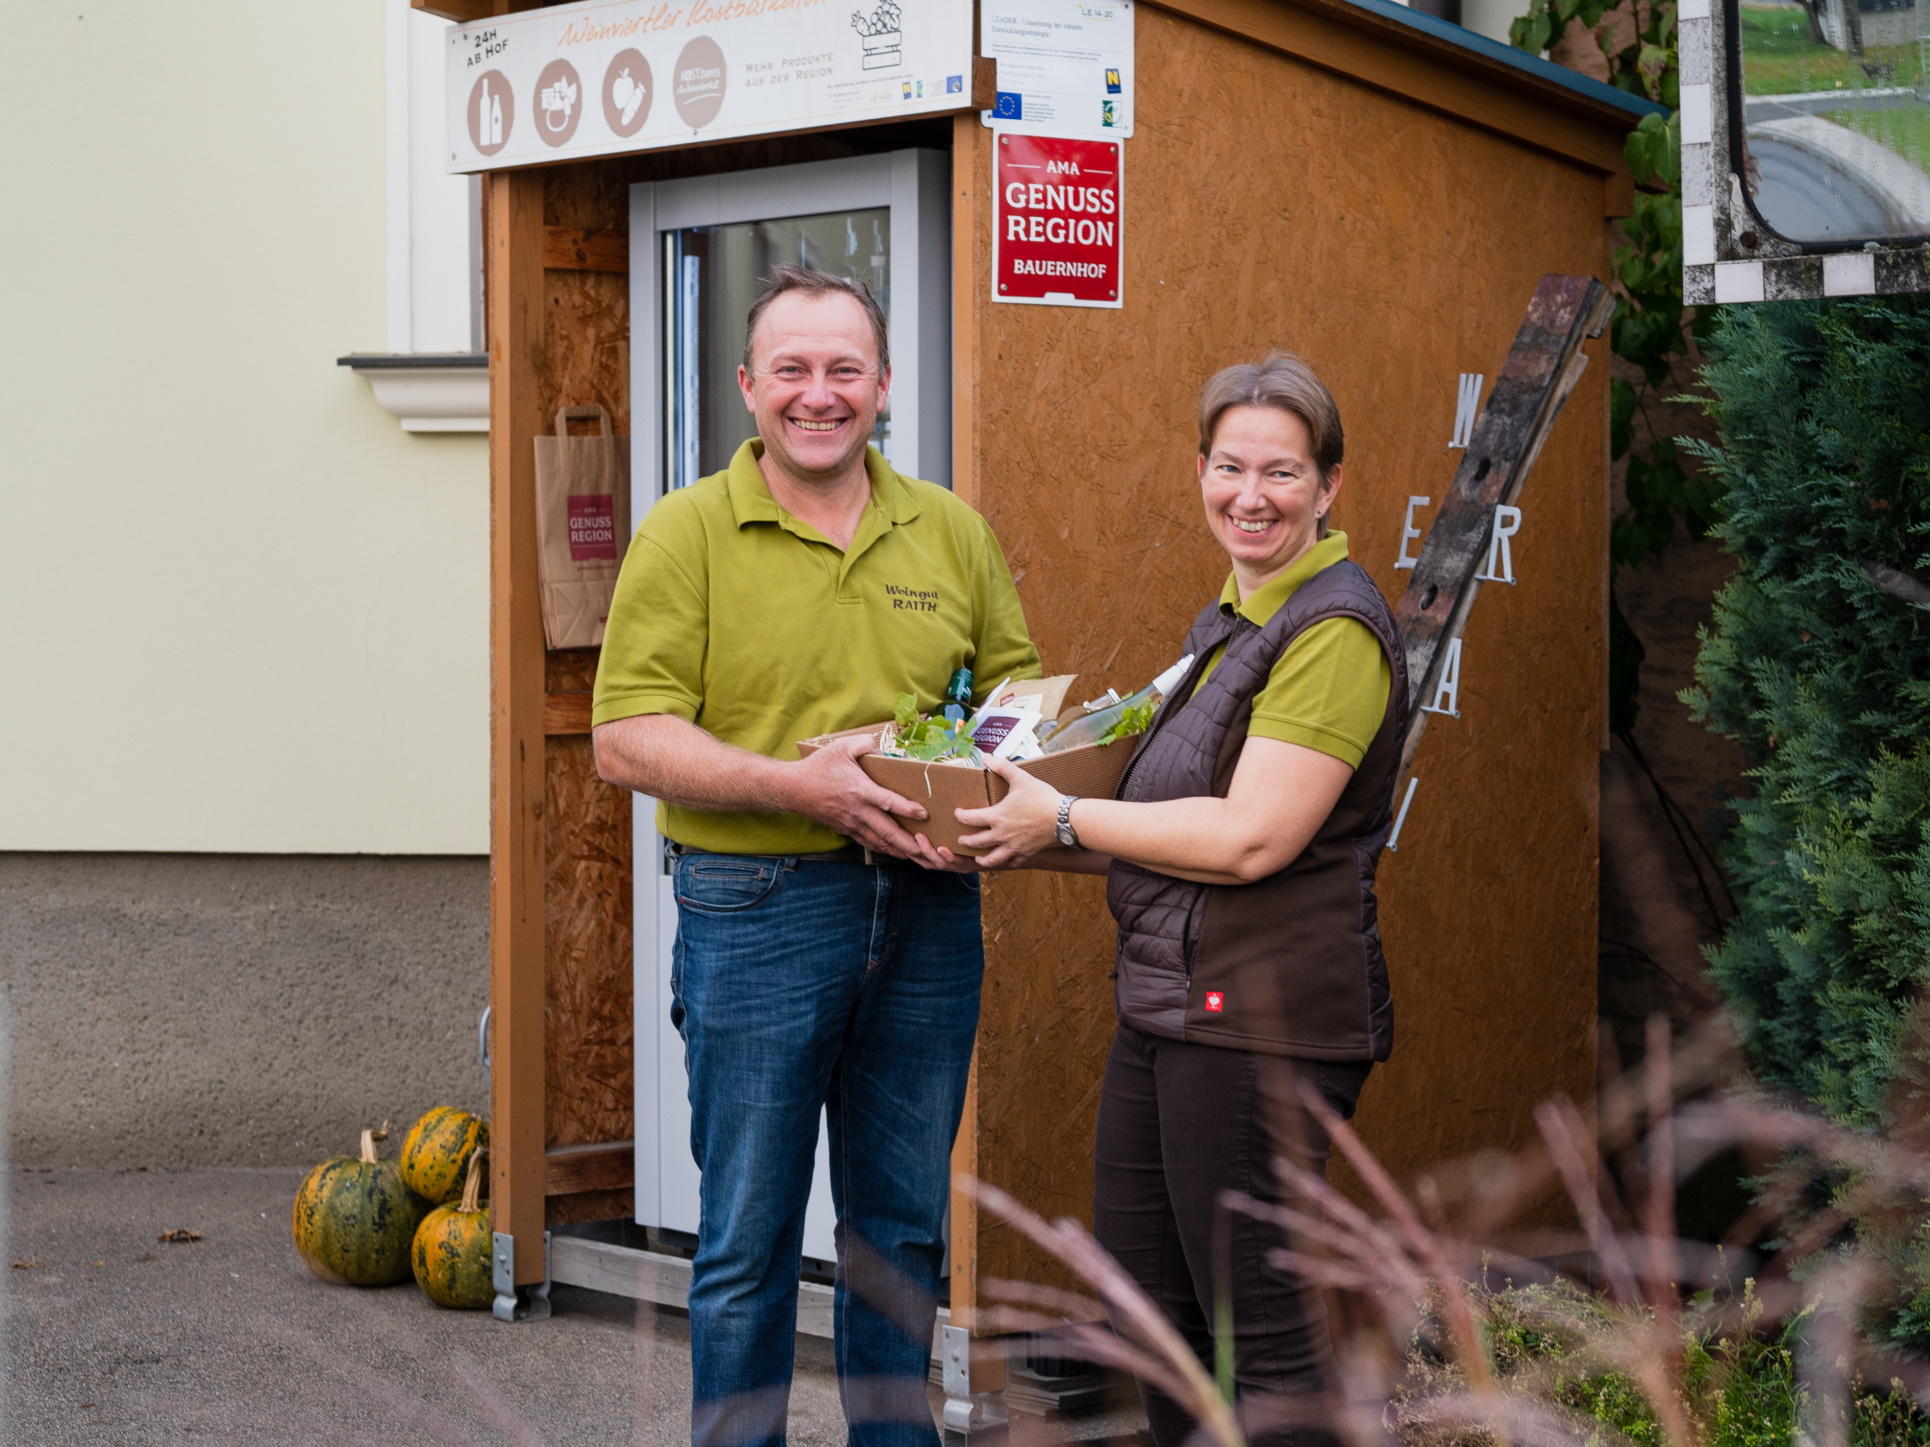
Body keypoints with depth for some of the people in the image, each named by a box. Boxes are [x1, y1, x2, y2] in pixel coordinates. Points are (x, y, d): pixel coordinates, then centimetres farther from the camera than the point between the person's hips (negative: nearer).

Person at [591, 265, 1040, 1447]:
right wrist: (798, 785, -21)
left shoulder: (952, 530, 10)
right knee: (750, 1234, 5)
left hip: (929, 911, 4)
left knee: (904, 1223, 14)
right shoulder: (688, 532, -3)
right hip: (756, 915, -4)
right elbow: (627, 738, -10)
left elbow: (1016, 685, 17)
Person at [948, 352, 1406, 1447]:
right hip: (1172, 1005, 10)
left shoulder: (1335, 630, -14)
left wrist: (1066, 821, -12)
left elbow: (1248, 839, -21)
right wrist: (1033, 848, 11)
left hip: (1265, 1017, -10)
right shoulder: (1230, 621, 17)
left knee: (1263, 1327, -3)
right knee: (1148, 1301, 16)